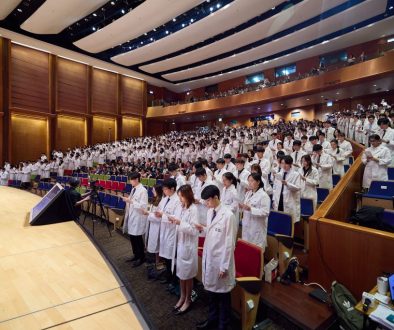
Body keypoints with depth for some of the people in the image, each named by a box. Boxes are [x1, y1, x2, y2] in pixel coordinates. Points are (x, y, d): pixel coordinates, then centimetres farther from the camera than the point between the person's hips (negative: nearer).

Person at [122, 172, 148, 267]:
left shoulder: (143, 191, -18)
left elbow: (143, 206, -23)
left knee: (138, 238, 5)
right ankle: (136, 255, 35)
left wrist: (130, 201, -24)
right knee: (132, 237, 17)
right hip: (132, 216, 8)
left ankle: (142, 258, 23)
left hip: (138, 218, -8)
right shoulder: (133, 189, 9)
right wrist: (128, 200, 2)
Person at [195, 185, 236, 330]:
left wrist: (224, 266, -14)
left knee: (223, 294, 14)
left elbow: (229, 242, -18)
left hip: (220, 260, -7)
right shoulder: (210, 212, 3)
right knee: (210, 290, 23)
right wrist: (203, 229, -6)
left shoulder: (228, 215, -21)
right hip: (208, 257, 7)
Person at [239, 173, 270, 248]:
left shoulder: (264, 195, -14)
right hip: (247, 225, 7)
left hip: (257, 228, -7)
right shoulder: (248, 193, 9)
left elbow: (265, 212, -21)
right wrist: (242, 206, -2)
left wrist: (250, 209, -29)